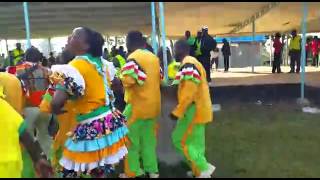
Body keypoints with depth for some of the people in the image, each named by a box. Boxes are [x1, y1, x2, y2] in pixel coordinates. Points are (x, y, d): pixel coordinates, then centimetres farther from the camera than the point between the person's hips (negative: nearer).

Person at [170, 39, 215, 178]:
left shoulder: (188, 64, -19)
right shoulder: (193, 62, 15)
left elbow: (190, 91, -26)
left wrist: (177, 112, -22)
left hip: (194, 109, -10)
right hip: (199, 108, 10)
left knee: (180, 140, -2)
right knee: (195, 142, 16)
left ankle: (204, 168, 2)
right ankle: (198, 171, 27)